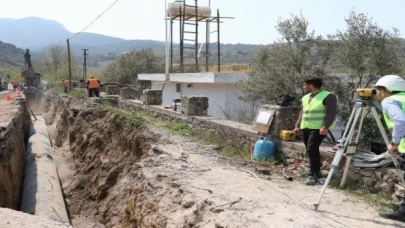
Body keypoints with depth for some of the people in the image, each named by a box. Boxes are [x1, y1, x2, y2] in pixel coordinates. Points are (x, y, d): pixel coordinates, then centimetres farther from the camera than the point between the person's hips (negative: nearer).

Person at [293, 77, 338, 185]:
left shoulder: (328, 96, -7)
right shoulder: (306, 97, 17)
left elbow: (331, 113, -13)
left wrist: (325, 127, -23)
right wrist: (298, 125, 15)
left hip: (319, 128, -8)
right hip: (305, 128, 8)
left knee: (312, 150, -17)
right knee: (310, 151, 10)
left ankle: (312, 175, -13)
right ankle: (316, 172, 21)